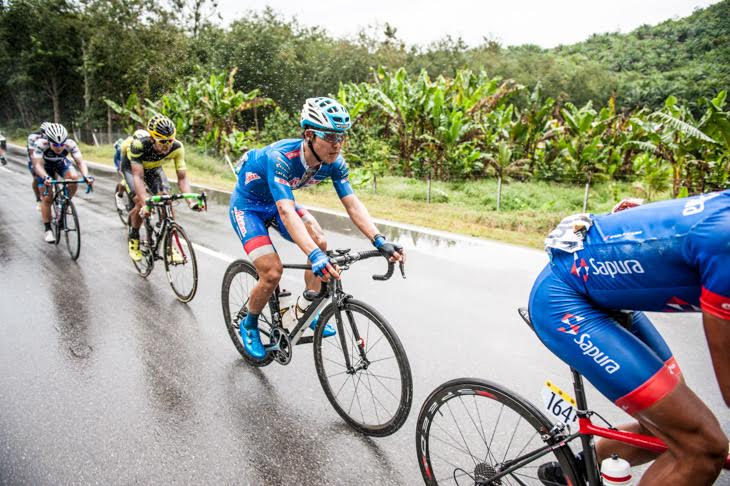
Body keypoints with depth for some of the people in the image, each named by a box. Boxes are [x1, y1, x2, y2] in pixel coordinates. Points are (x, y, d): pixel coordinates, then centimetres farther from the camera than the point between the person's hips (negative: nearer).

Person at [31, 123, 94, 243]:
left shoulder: (70, 144, -33)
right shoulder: (40, 144, -37)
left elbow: (80, 162, -34)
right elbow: (37, 164, -39)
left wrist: (86, 176, -53)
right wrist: (45, 177, -58)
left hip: (61, 163, 2)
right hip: (45, 166, -1)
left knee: (74, 177, -30)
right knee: (47, 198, -8)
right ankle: (48, 229, 6)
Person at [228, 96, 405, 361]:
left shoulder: (334, 162, -20)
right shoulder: (280, 157, -38)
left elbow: (352, 203, -24)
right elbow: (286, 211, -48)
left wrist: (379, 241, -38)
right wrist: (314, 256, -61)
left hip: (279, 202, 6)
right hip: (247, 205, -6)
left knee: (320, 242, -16)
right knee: (272, 272, -17)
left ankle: (306, 309, 6)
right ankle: (249, 326, 12)